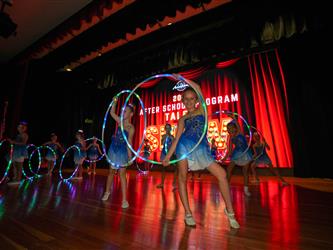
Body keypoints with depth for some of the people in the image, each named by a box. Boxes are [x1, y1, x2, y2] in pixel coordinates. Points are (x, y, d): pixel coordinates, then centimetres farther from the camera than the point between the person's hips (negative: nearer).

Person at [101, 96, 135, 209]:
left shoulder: (131, 128, -13)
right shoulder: (120, 122, 3)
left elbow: (129, 143, -16)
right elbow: (112, 112, 11)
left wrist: (130, 156, -20)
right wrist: (114, 102, 0)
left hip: (122, 152, -6)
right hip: (114, 149, 6)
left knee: (122, 174, -4)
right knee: (111, 171, 19)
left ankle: (124, 199, 4)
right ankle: (107, 192, 39)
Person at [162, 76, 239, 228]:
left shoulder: (201, 110, 12)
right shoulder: (183, 119, 15)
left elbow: (198, 88, 3)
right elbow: (177, 137, 9)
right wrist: (168, 155, 3)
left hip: (201, 148, 0)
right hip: (185, 145, 1)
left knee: (222, 174, -7)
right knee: (182, 177, 0)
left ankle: (229, 210, 13)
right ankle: (188, 213, 16)